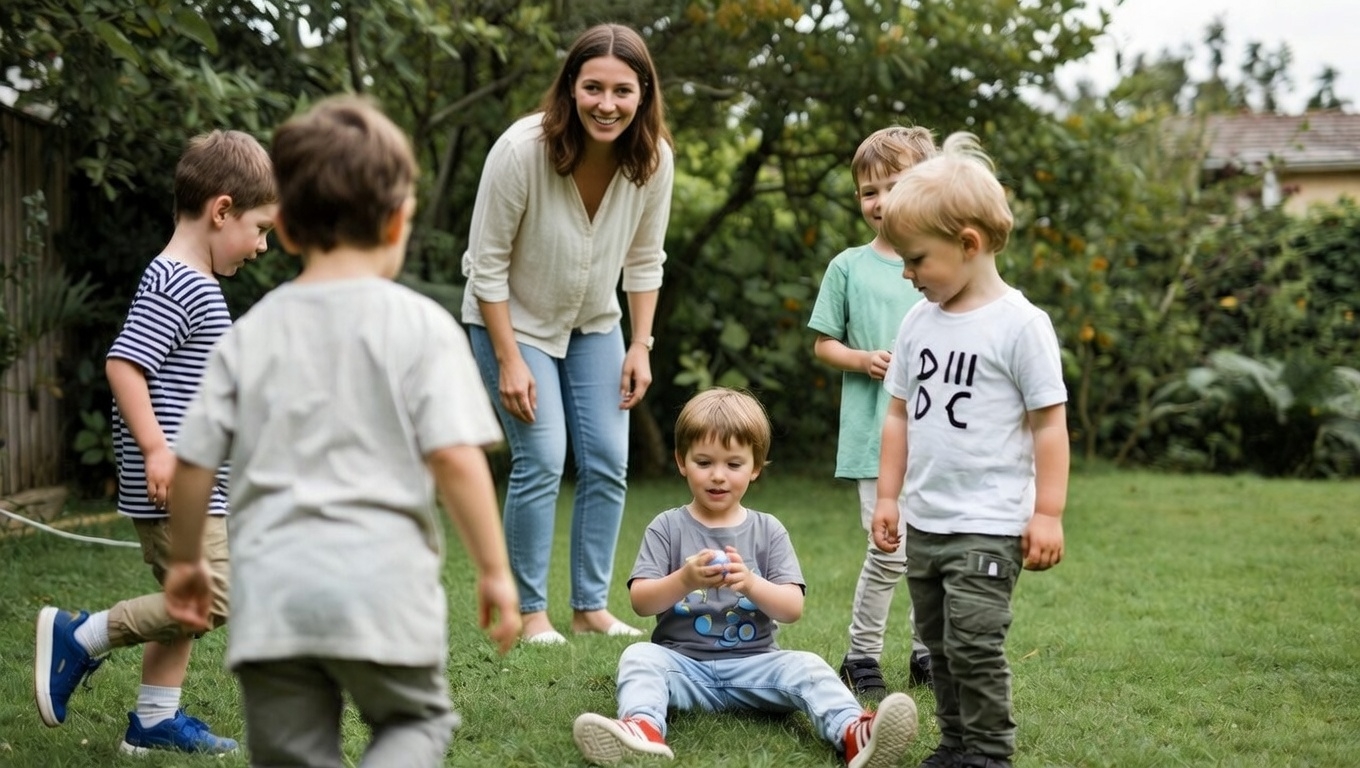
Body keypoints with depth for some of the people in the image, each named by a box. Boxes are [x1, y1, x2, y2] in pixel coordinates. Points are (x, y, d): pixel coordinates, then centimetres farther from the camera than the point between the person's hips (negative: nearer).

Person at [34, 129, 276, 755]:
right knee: (211, 597, -13)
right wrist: (156, 449, -26)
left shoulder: (197, 286, 16)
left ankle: (155, 719, 23)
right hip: (174, 486, -11)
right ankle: (80, 637, -2)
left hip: (193, 485, 11)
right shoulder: (173, 287, -16)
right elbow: (122, 364, -24)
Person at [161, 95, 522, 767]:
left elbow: (191, 461, 8)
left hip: (272, 595, 3)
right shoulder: (420, 325, -3)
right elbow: (455, 457, -11)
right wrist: (495, 569, -1)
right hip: (383, 587, -2)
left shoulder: (251, 333, 7)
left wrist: (185, 561, 23)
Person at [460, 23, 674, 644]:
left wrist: (641, 346, -4)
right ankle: (531, 611, 2)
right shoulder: (521, 151, -29)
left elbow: (644, 260, -1)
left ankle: (591, 605, 13)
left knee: (607, 463, 0)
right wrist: (510, 361, -20)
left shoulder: (653, 160, -17)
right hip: (514, 320, -4)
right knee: (542, 460, -12)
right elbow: (487, 265, -20)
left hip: (594, 325, 5)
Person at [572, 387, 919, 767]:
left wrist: (751, 583, -24)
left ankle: (853, 733, -51)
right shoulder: (667, 528, 5)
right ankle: (643, 729, -59)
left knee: (806, 665, -25)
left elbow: (793, 608, -4)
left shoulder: (768, 530, 7)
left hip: (752, 665, 1)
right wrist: (683, 580, -26)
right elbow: (641, 601, -5)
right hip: (683, 662, 0)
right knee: (639, 656, -28)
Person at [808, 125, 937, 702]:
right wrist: (863, 360, -11)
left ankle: (928, 653, 25)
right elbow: (823, 344, 7)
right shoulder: (848, 267, 2)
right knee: (889, 551, -8)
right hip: (874, 432, -2)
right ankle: (861, 655, 9)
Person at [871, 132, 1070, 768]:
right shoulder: (919, 321, 6)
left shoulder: (1020, 323, -12)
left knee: (973, 643, -9)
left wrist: (1048, 512, -12)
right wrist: (888, 496, 12)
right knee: (938, 645, 14)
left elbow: (1049, 422, -10)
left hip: (988, 525, -7)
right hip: (924, 521, 7)